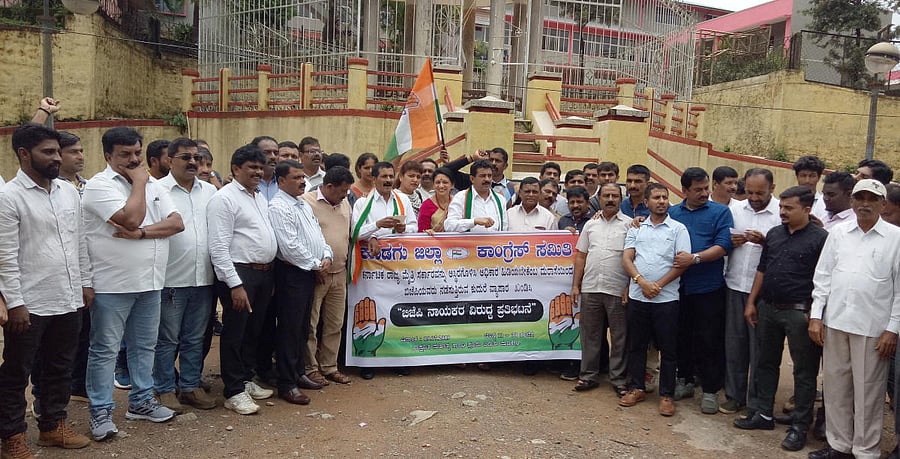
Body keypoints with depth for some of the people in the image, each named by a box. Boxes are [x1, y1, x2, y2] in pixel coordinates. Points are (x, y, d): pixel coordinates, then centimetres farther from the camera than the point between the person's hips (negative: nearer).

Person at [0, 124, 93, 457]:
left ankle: (53, 426, 32)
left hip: (68, 300, 6)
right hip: (30, 304, -6)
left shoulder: (69, 191, 7)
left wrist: (86, 283, 12)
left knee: (61, 368, 17)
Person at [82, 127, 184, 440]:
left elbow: (177, 223, 0)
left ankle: (141, 402, 28)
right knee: (105, 350, 3)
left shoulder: (152, 185, 10)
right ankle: (100, 411, 14)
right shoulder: (99, 185, -9)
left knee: (144, 346, 15)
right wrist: (138, 182, -11)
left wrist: (141, 233, -15)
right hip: (112, 285, -6)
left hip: (150, 282, 7)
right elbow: (131, 218, -24)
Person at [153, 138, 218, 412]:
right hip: (171, 279, -5)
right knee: (167, 340, 7)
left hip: (203, 278, 5)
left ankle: (191, 387, 25)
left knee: (195, 339, 14)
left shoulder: (210, 191, 11)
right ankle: (165, 390, 19)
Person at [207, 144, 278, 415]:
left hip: (264, 272, 8)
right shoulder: (225, 198, -11)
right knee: (235, 333, 2)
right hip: (239, 273, -8)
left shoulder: (260, 198, 15)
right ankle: (234, 392, 12)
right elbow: (218, 248, -17)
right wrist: (235, 284, -21)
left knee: (254, 330, 17)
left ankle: (246, 380, 31)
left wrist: (270, 274, 13)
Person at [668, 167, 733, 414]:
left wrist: (695, 258, -20)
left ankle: (711, 391, 13)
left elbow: (723, 246, -11)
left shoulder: (720, 212, 0)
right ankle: (684, 381, 29)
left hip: (709, 288, -3)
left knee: (709, 341, 2)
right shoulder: (672, 213, 10)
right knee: (682, 336, 14)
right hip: (678, 287, 3)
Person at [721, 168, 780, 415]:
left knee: (759, 346, 5)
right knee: (734, 341, 12)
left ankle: (756, 400, 19)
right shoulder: (735, 208, 7)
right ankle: (734, 394, 25)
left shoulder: (782, 213, -7)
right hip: (735, 284, 4)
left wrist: (765, 242, -23)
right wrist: (730, 242, -7)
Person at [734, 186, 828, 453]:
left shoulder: (820, 238, -8)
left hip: (799, 312, -6)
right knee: (766, 363, 15)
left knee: (804, 371, 4)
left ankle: (799, 426, 15)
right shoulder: (774, 234, 10)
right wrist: (751, 302, 12)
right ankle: (763, 414, 28)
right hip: (767, 308, 6)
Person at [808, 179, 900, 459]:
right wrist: (816, 316, 2)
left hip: (873, 328, -3)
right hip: (834, 322, 3)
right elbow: (823, 276, 8)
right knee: (836, 387, 12)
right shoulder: (838, 233, 8)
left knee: (868, 392, 5)